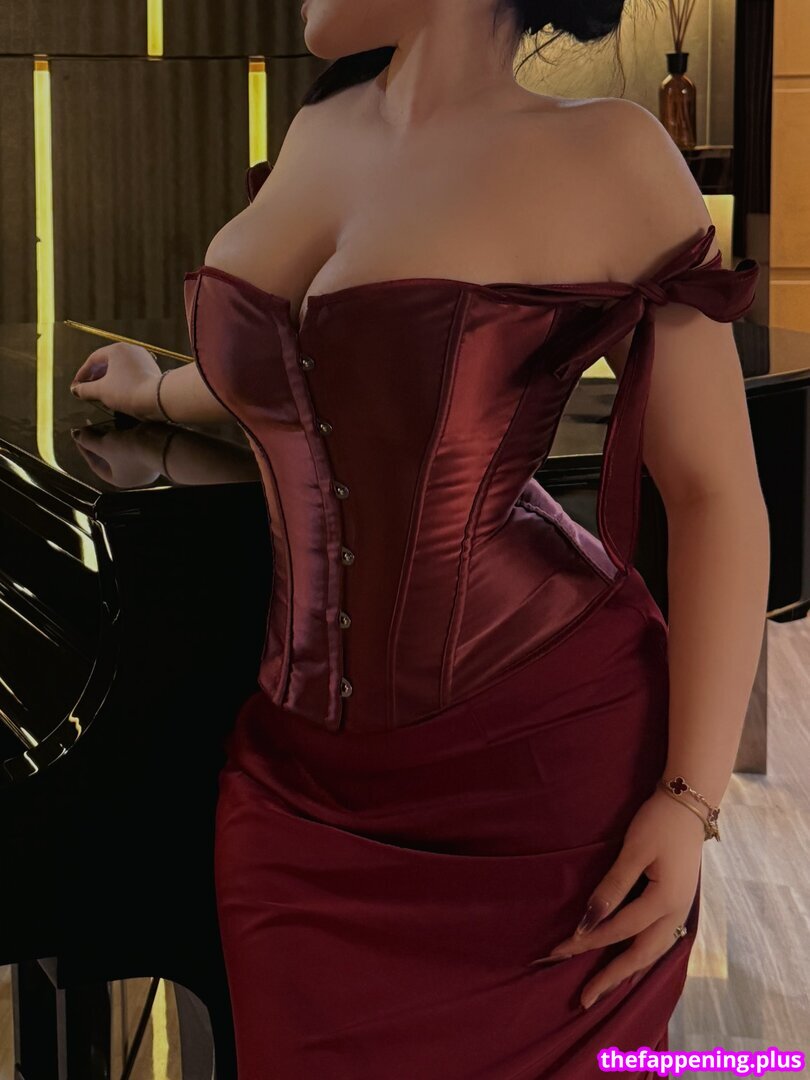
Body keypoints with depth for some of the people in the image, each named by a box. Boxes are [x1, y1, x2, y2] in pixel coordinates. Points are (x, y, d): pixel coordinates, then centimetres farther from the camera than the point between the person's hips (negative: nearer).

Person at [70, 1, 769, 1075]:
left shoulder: (607, 156, -9)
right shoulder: (318, 135, 9)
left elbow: (715, 495, -9)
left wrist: (691, 799, -14)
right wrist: (159, 393, 45)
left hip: (547, 751, -5)